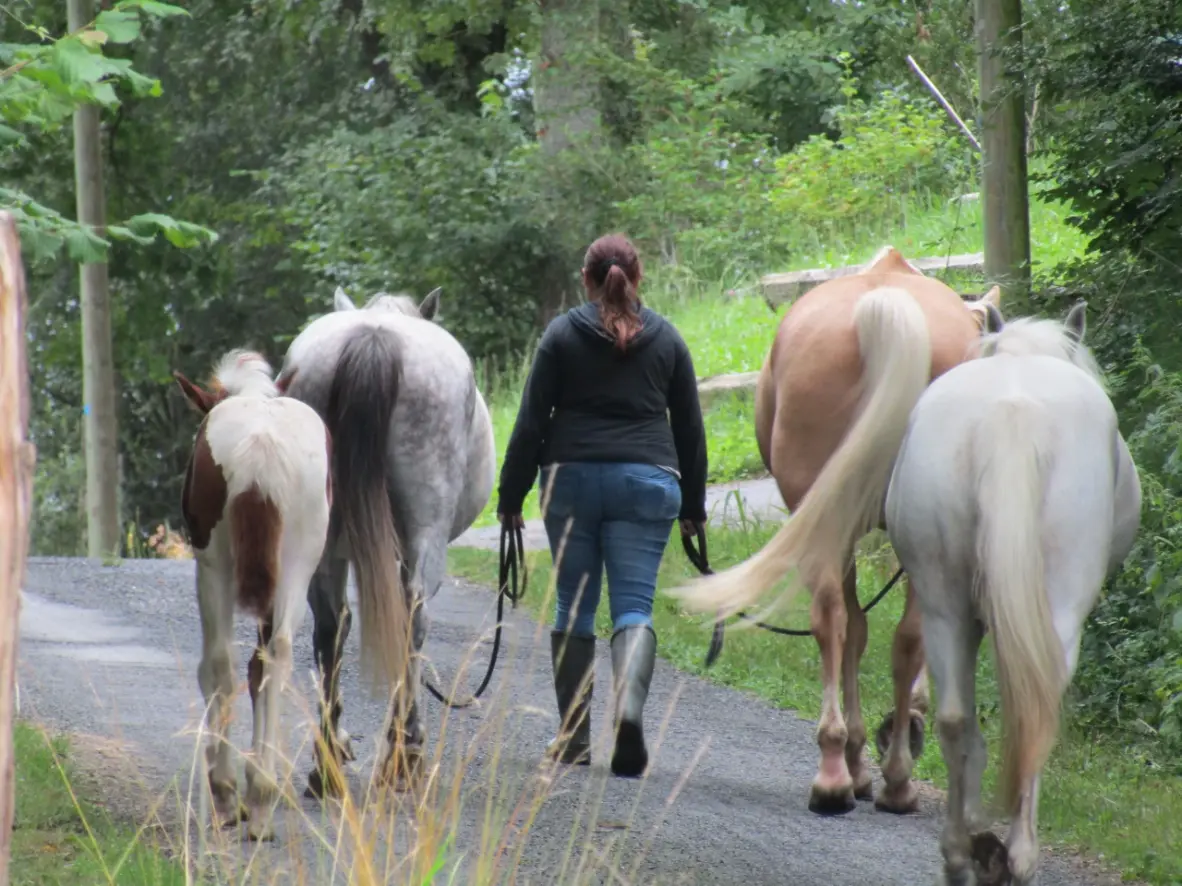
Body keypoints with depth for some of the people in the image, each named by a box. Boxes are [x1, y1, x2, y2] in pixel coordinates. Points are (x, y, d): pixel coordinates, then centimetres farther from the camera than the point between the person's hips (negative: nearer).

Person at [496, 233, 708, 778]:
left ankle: (574, 737, 12)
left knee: (574, 606, 9)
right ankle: (630, 709, -27)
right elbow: (690, 427, 11)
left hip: (572, 478, -1)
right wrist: (693, 504, 19)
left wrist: (511, 495, 5)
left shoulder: (563, 335, 1)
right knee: (634, 607, -2)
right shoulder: (666, 339, 7)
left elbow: (532, 422, -1)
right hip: (647, 482, 1)